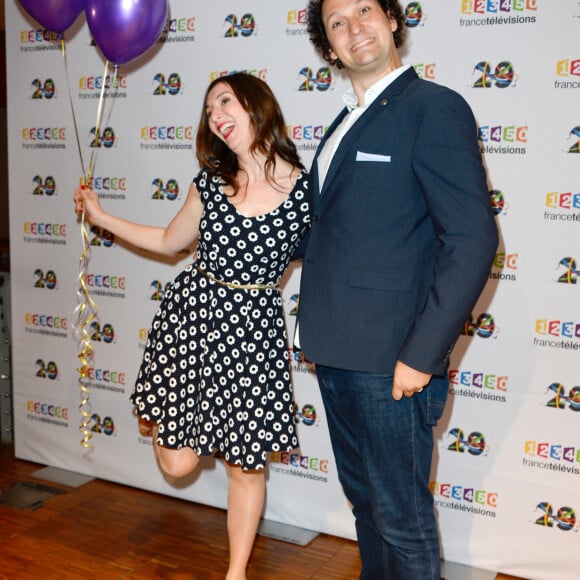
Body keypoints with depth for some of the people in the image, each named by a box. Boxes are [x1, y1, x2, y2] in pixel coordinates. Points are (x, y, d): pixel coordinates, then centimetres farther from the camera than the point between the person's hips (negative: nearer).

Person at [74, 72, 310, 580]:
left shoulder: (305, 187, -7)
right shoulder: (211, 184, 3)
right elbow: (170, 242, 18)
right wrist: (102, 217, 18)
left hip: (253, 328, -2)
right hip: (190, 313, 2)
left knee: (246, 464, 8)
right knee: (176, 462, 4)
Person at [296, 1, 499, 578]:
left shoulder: (434, 107, -10)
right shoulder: (344, 124, 16)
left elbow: (473, 239, -17)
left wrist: (422, 355, -20)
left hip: (391, 359, -8)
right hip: (336, 354, 8)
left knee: (401, 517, 5)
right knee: (363, 498, 22)